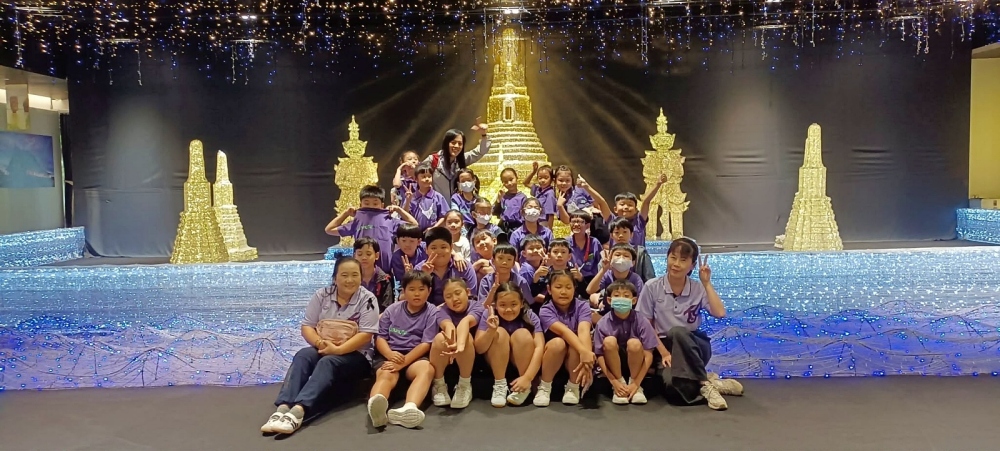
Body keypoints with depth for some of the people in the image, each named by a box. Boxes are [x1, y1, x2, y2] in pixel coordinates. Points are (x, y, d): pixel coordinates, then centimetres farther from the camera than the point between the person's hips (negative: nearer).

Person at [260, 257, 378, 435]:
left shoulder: (367, 299, -6)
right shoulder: (321, 295, 5)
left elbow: (366, 334, -14)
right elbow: (307, 326, 2)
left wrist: (337, 349, -25)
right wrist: (320, 343, -19)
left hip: (355, 356, -3)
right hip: (323, 350, 4)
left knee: (328, 362, -35)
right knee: (302, 355, -29)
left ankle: (298, 411, -55)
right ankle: (283, 408, -46)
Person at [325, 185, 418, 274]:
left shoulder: (389, 221, 10)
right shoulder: (357, 222, 12)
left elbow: (414, 225, 12)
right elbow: (329, 229, 17)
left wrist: (398, 209, 11)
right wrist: (346, 212, 14)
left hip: (385, 272, 0)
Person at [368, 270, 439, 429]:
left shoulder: (431, 313, 4)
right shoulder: (392, 310, 12)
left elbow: (426, 344, -6)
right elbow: (380, 337, 7)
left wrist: (403, 362, -19)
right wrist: (390, 354, -16)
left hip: (415, 357, -1)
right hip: (389, 356, 1)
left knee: (427, 369, -35)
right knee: (386, 375, -33)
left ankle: (409, 408, -63)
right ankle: (375, 405, -68)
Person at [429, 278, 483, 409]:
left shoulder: (476, 307, -16)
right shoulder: (442, 310, -13)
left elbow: (466, 322, -38)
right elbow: (448, 326, -36)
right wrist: (451, 343, -60)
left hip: (471, 358, -1)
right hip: (444, 358, 1)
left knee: (465, 336, -32)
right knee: (440, 338, -31)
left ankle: (465, 385, -16)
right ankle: (438, 384, -12)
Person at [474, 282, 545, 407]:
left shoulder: (530, 317, -18)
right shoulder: (488, 315, -17)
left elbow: (539, 347, -27)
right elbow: (479, 349, -21)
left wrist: (527, 377, -39)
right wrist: (491, 330, -40)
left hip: (524, 363, 0)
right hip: (496, 364, 0)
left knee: (523, 334, -27)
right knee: (499, 333, -26)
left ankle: (525, 387, -19)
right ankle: (499, 385, -20)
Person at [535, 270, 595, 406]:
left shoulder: (582, 306, -11)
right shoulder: (545, 311, -16)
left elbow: (584, 330, -31)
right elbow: (564, 331, -34)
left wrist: (587, 354, -50)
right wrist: (584, 352, -52)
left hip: (575, 360, 1)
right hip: (552, 357, -1)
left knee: (577, 343, -32)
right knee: (558, 343, -33)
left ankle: (573, 387, -10)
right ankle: (544, 387, -13)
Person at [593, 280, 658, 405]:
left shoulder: (641, 322, -14)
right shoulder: (603, 324, -13)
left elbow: (648, 355, -15)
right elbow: (600, 355, -13)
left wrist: (636, 383, -22)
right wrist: (614, 381, -22)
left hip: (635, 365, 0)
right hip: (613, 365, 0)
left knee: (634, 343, -31)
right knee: (609, 341, -29)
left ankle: (636, 386, -10)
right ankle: (620, 383, -12)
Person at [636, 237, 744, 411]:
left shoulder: (698, 289, 1)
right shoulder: (652, 287, -3)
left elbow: (720, 313, -14)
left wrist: (707, 283, -8)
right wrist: (664, 352, -12)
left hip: (693, 346, 2)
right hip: (665, 345, -1)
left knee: (677, 332, -37)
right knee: (671, 381, -37)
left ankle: (705, 384, -24)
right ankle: (708, 381, -11)